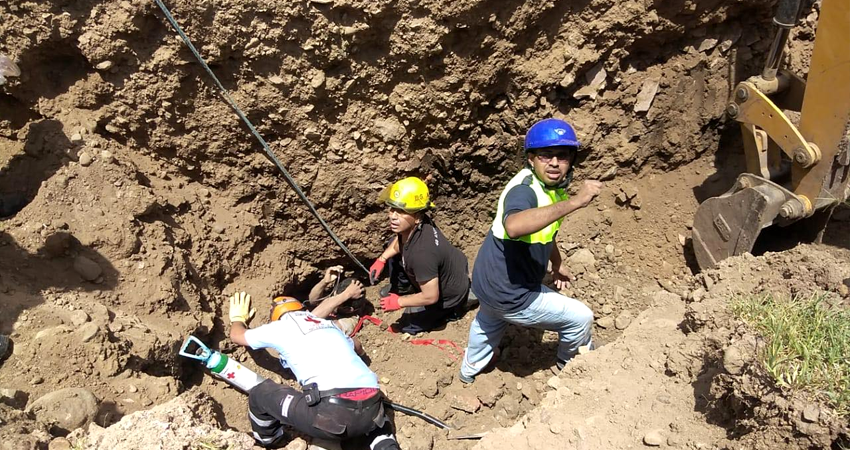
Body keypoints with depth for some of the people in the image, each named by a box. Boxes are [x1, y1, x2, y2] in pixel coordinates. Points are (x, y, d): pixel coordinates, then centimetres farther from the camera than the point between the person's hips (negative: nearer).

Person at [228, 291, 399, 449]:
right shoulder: (328, 324, 29)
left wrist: (238, 318, 58)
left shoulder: (279, 326, 16)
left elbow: (237, 335, 37)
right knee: (377, 421, 41)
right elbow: (357, 348, 49)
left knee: (259, 394, 15)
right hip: (371, 410, 5)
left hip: (332, 412, -5)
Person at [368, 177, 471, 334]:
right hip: (450, 269, 7)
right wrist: (381, 260, -5)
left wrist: (398, 302, -17)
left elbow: (431, 297, -31)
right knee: (394, 247, 11)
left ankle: (452, 308, 15)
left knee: (408, 325, 12)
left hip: (448, 294, -7)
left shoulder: (421, 253, -43)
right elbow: (399, 241, 7)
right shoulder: (410, 226, -20)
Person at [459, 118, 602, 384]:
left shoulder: (553, 187, -1)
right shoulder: (523, 190, -31)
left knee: (488, 323, 37)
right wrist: (574, 202, -57)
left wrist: (556, 265, 29)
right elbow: (514, 226, -56)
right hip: (510, 295, -9)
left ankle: (469, 372, 63)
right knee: (581, 319, 9)